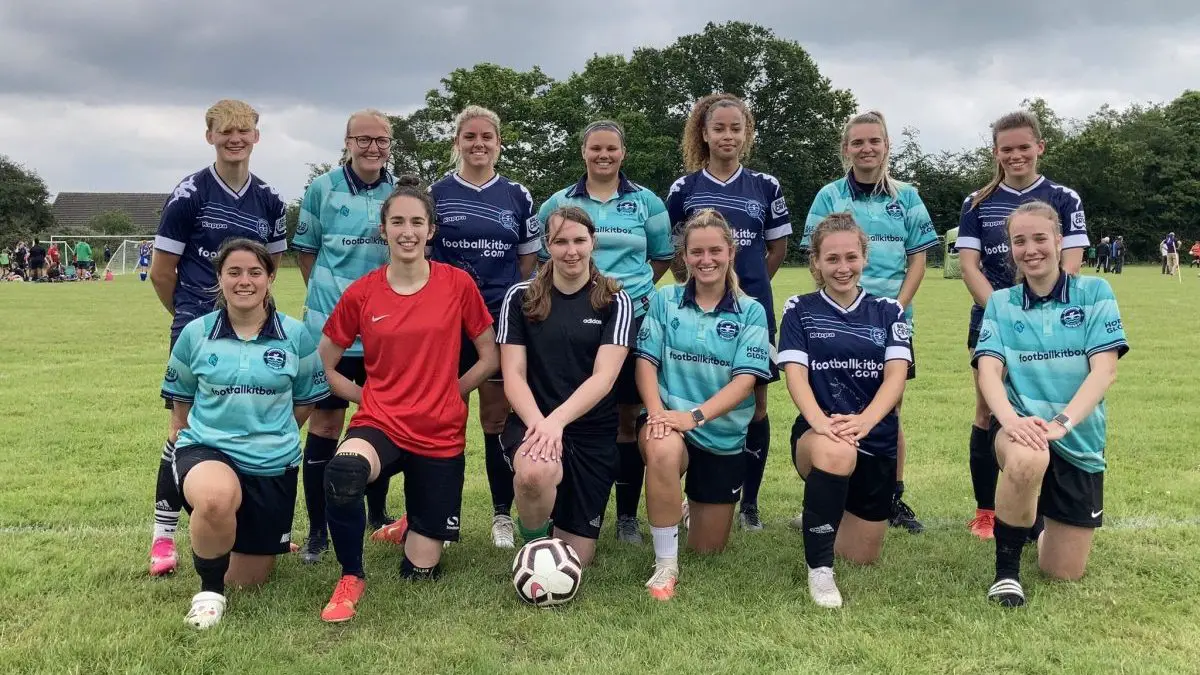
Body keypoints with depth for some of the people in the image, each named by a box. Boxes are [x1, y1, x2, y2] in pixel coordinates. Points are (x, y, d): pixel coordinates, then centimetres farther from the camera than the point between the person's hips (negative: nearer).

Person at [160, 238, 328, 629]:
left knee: (248, 580, 9)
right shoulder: (195, 334, -3)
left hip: (273, 463, 1)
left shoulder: (295, 335, -4)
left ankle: (263, 542, 47)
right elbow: (180, 396, 14)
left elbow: (308, 398, 10)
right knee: (217, 498, -41)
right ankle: (209, 591, -12)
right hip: (206, 450, -1)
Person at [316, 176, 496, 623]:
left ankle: (413, 523, 41)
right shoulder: (361, 293, -2)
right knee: (343, 472, -39)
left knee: (421, 572, 4)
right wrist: (369, 398, 2)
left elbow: (489, 358, 4)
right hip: (380, 423, 0)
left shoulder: (458, 284, -4)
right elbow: (324, 366, 8)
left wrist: (445, 395, 2)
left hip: (441, 434, 0)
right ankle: (351, 577, -13)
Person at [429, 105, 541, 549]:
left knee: (500, 418, 4)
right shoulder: (436, 194, 4)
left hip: (503, 319, 1)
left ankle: (503, 515, 15)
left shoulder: (518, 196, 7)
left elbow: (529, 260, 11)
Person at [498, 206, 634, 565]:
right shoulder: (521, 297, 2)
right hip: (533, 421, -1)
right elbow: (513, 375, -4)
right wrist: (537, 422, -25)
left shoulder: (615, 302, 0)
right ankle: (534, 543, -5)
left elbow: (604, 376, -11)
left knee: (575, 560, 2)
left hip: (593, 434, 1)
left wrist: (557, 420, -27)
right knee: (536, 472, -39)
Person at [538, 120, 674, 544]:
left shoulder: (646, 202, 8)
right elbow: (542, 255, 17)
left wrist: (633, 288, 7)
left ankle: (628, 515, 12)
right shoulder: (559, 203, 8)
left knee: (629, 417, 2)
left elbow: (663, 257, 17)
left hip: (633, 319, 0)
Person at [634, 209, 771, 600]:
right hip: (671, 419, -1)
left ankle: (693, 506, 48)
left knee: (708, 549, 10)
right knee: (664, 452, -41)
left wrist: (695, 415, -26)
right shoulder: (664, 300, 1)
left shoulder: (751, 312, -2)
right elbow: (646, 360, -5)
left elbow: (746, 379, -12)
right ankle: (665, 565, -22)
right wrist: (656, 411, -24)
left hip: (723, 435, 2)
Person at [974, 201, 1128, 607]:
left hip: (1079, 441, 1)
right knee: (1027, 459, -40)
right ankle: (1006, 567, -15)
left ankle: (1040, 517, 41)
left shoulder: (1095, 293, -2)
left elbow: (1104, 370, -12)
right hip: (1024, 428, -1)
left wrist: (1062, 422, -28)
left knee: (1064, 573, 5)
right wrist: (1010, 419, -32)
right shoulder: (1001, 304, 3)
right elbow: (989, 371, -10)